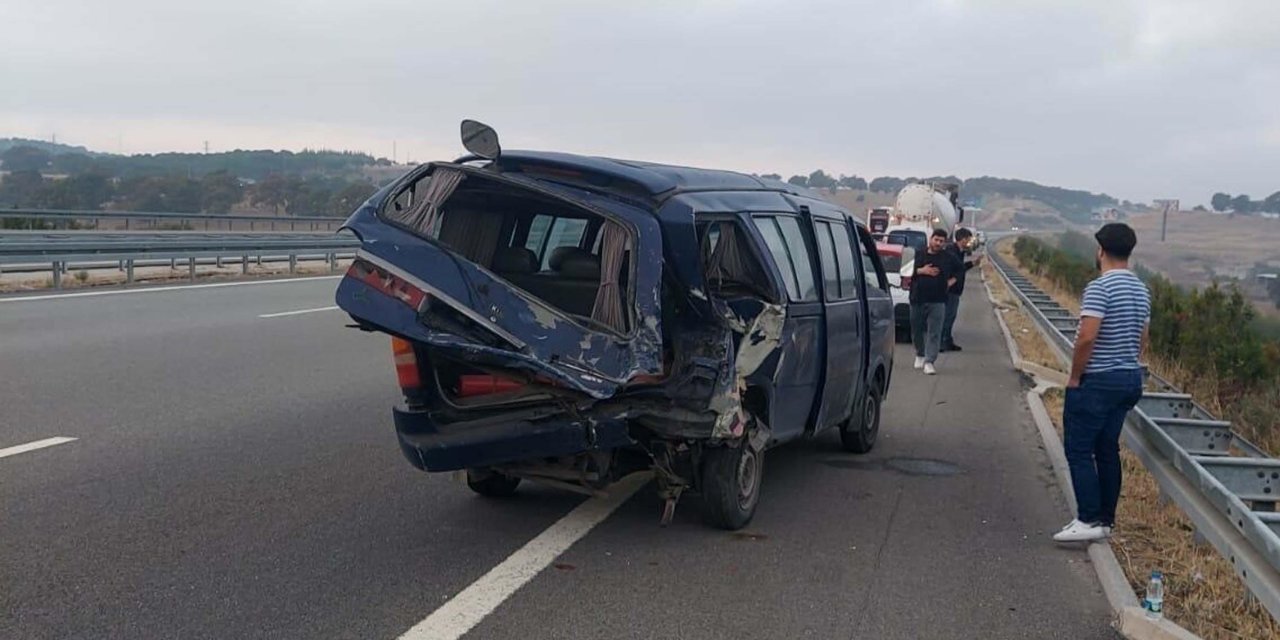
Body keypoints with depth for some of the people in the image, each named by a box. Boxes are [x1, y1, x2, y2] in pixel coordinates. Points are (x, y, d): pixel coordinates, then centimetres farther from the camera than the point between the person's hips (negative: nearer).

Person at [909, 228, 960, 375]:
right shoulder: (918, 255, 5)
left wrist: (952, 281, 5)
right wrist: (921, 271, -12)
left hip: (938, 301, -1)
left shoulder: (948, 258, 7)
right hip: (917, 300, 1)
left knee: (934, 333, -8)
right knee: (917, 330, 11)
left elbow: (960, 271, 20)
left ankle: (929, 361, -8)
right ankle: (920, 355, 33)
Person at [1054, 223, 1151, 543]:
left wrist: (1074, 376, -12)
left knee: (1079, 450, -2)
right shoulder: (1141, 290, 9)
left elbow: (1087, 337, -23)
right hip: (1130, 378, 8)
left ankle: (1090, 520, -4)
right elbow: (1142, 339, 15)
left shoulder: (1099, 288, -18)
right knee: (1108, 450, 13)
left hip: (1097, 381, -8)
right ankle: (1106, 519, 17)